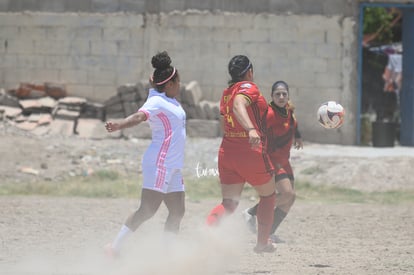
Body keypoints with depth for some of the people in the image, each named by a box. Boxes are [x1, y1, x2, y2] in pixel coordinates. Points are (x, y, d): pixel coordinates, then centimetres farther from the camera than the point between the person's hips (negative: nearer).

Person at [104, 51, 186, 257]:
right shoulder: (157, 102, -13)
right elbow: (139, 116, -32)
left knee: (177, 212, 7)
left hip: (172, 167, 10)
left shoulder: (170, 101, 15)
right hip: (159, 164, -10)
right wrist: (119, 125, -49)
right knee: (147, 211, -14)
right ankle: (115, 247, -13)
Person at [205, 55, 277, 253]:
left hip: (227, 152, 6)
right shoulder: (249, 88, -11)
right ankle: (262, 243, 23)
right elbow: (238, 105, -32)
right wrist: (251, 129, -47)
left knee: (229, 203, 5)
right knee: (268, 195, 18)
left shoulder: (225, 94, 13)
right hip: (251, 153, -6)